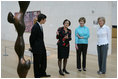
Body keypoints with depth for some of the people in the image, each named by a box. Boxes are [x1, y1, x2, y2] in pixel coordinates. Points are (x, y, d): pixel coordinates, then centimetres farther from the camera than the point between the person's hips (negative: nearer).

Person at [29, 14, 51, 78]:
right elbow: (32, 38, -15)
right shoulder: (35, 27, -20)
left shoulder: (40, 26, 7)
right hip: (37, 48, -9)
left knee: (43, 60, 17)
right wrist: (32, 47, -5)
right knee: (37, 62, 5)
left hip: (42, 47, 9)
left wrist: (43, 45, 14)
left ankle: (42, 73, 33)